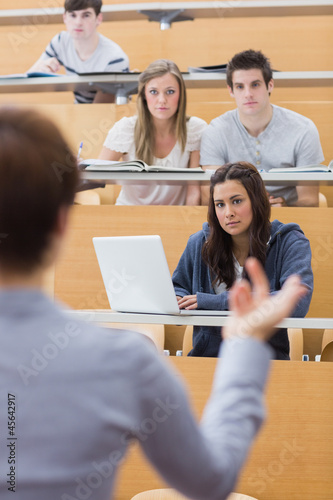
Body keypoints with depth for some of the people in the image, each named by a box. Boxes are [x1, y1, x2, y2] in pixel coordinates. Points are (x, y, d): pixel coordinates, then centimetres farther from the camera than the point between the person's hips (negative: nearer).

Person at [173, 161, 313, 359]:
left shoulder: (290, 242, -2)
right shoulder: (200, 243, 8)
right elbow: (178, 287, 25)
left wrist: (221, 301, -18)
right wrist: (176, 301, -1)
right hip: (207, 355, 3)